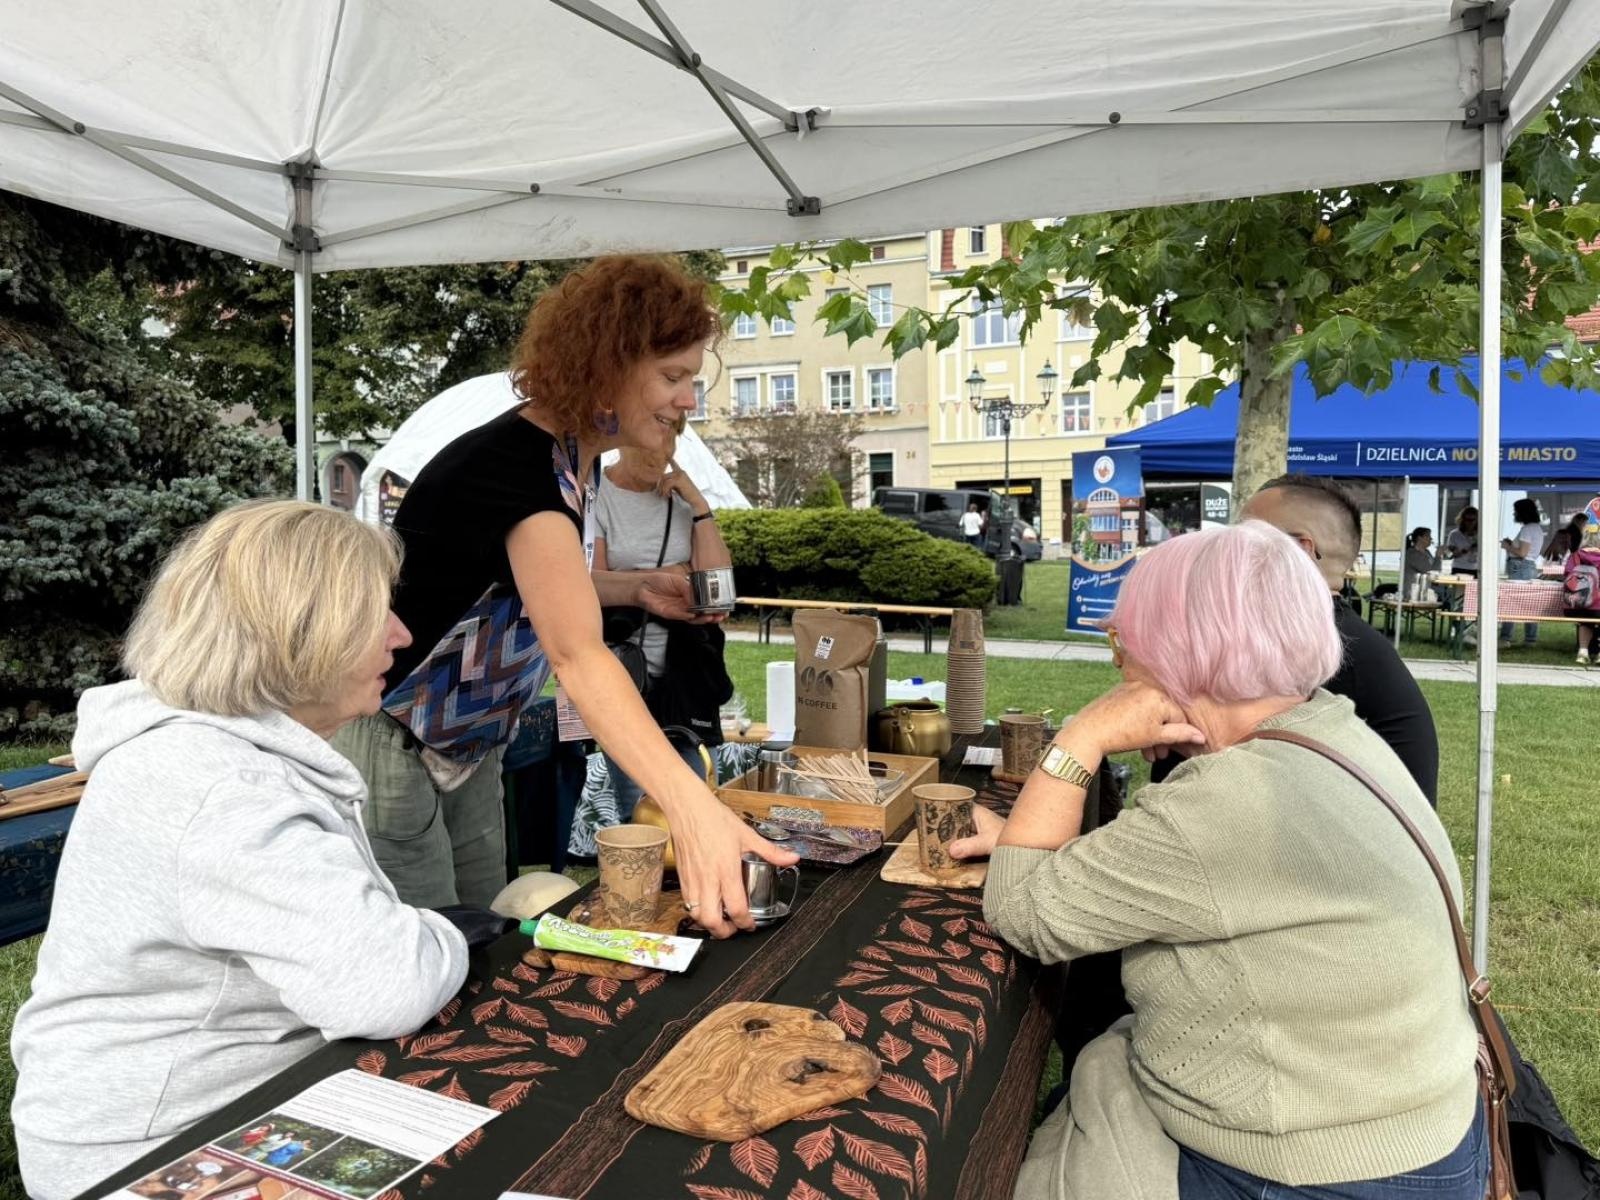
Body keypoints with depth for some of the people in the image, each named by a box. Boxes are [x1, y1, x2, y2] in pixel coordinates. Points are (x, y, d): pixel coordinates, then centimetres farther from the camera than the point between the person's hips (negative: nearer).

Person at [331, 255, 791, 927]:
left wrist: (636, 587, 0)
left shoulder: (577, 457, 0)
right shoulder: (511, 463, -28)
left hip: (470, 752, 9)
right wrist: (692, 809, -52)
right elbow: (577, 654, -42)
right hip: (384, 751, -9)